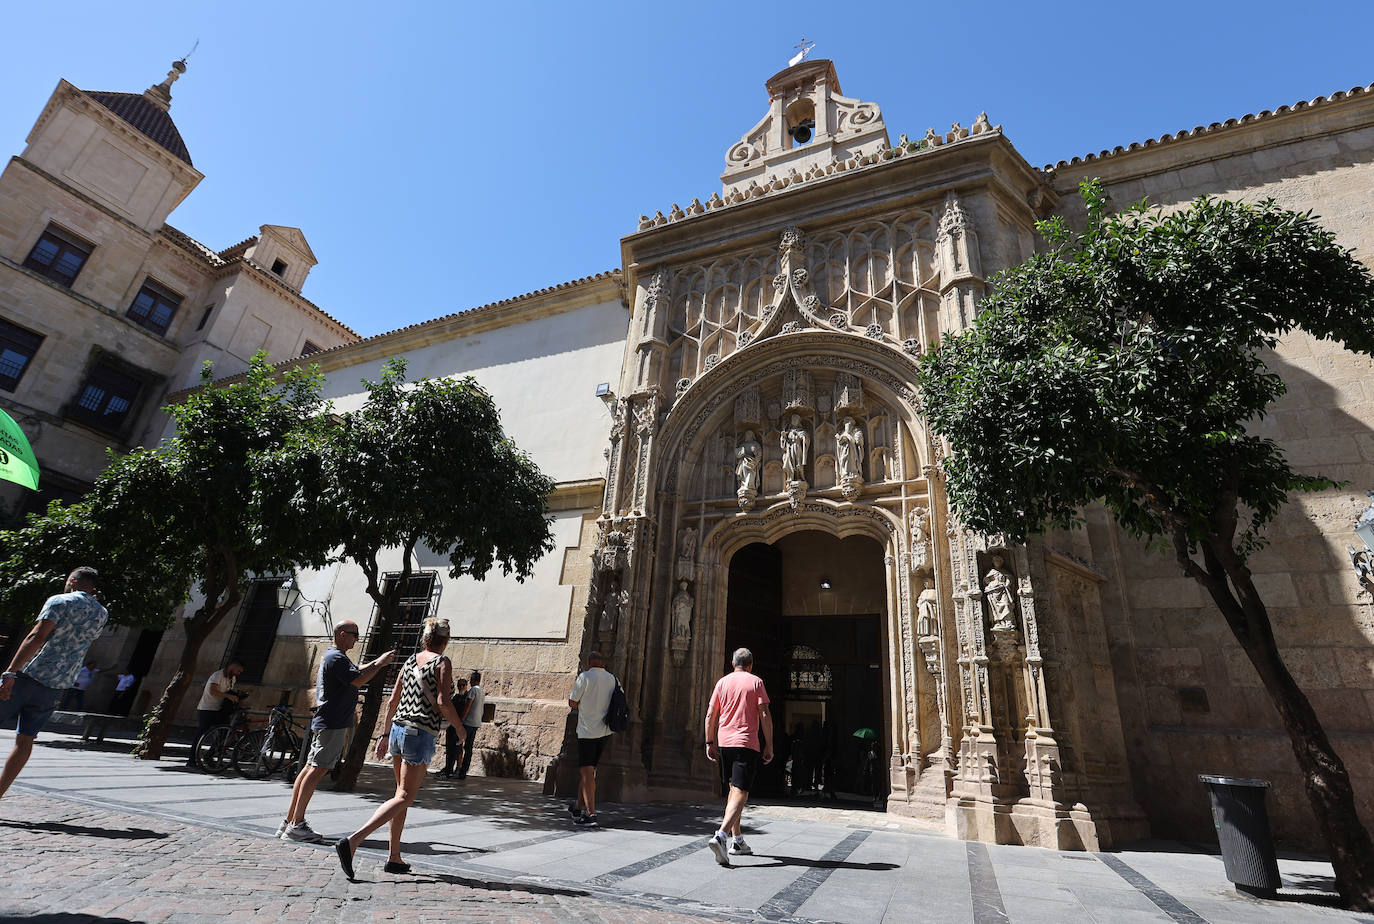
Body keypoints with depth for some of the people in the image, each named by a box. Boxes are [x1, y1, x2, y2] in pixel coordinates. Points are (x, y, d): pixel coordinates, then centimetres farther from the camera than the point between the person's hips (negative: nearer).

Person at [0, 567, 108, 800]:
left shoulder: (60, 601, -5)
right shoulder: (101, 615, 11)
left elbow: (37, 636, -17)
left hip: (28, 676, -4)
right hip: (55, 687, 4)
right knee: (25, 740, 10)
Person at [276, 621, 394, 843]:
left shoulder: (333, 655, 19)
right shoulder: (336, 657, -15)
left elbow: (356, 671, 30)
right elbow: (358, 680, -23)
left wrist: (377, 661, 19)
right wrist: (380, 664, -13)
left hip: (326, 723, 11)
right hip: (333, 724, -11)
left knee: (310, 769, 11)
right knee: (317, 771, -9)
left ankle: (289, 821, 16)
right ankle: (296, 825, -6)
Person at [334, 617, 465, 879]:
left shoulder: (410, 660, 10)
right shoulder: (442, 663, -10)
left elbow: (392, 702, 13)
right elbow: (443, 703, -18)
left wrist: (385, 734, 21)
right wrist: (460, 728, -3)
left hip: (398, 729, 8)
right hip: (421, 735, -8)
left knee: (402, 794, 17)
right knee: (404, 797, -1)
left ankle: (394, 857, 22)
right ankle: (352, 840, -13)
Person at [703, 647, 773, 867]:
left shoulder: (723, 682, 10)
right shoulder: (756, 682, 0)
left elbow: (710, 715, 7)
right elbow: (765, 715, -7)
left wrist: (710, 743, 12)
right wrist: (769, 745, -2)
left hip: (724, 742, 5)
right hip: (747, 744, -5)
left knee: (733, 790, 18)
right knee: (740, 793, -6)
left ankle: (736, 840, 24)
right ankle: (721, 835, -24)